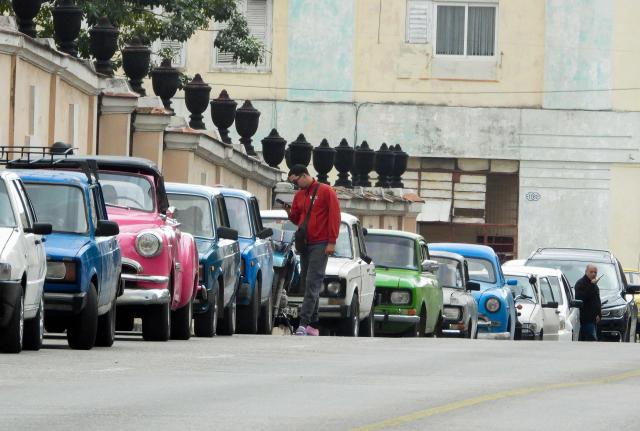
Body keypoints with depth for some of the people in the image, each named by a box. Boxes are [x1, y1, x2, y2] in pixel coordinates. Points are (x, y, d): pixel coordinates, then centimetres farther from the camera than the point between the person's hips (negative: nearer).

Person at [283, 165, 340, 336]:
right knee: (306, 282, 5)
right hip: (305, 244, 7)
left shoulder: (326, 192, -5)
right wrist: (290, 213, -2)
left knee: (312, 283, -13)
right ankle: (313, 325, 9)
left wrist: (331, 242, -14)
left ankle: (304, 323, -20)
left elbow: (334, 217, -8)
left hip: (320, 245, -7)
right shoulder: (299, 195, 15)